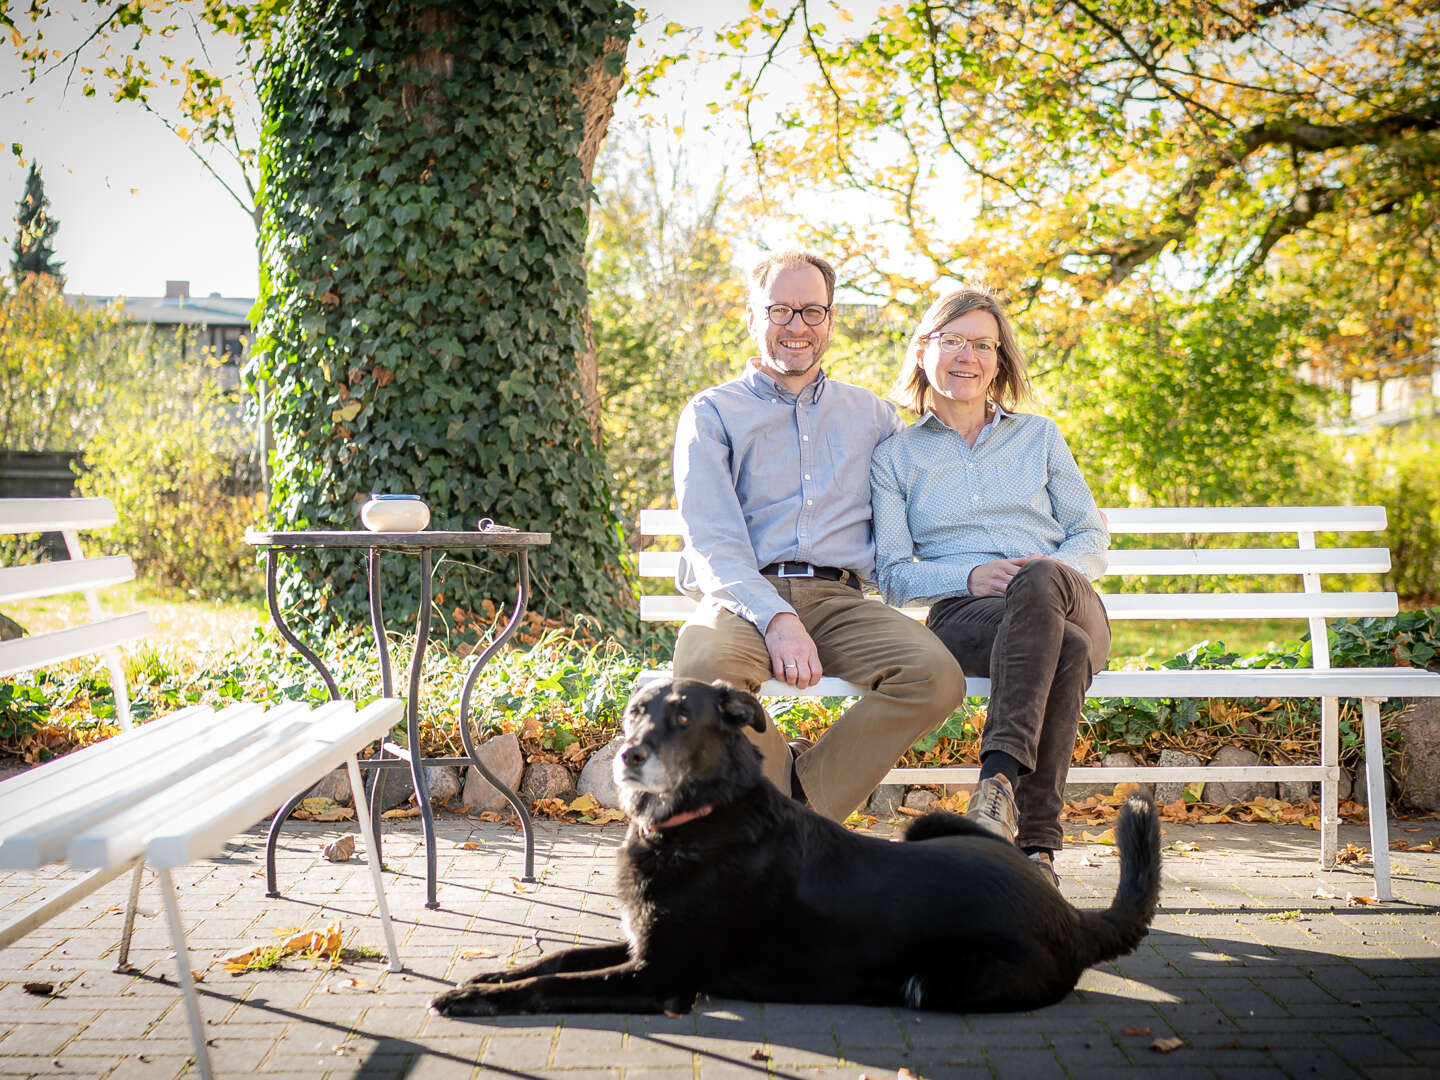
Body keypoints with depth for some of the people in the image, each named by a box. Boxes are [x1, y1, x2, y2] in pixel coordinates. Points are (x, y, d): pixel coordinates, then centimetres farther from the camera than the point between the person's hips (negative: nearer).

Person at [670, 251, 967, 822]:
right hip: (744, 598, -2)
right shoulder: (712, 412, 12)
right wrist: (775, 617, -19)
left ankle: (796, 802, -14)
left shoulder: (869, 413, 23)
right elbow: (712, 540, -2)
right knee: (704, 667, -37)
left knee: (936, 674, -28)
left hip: (837, 599, 3)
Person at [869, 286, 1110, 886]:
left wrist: (1046, 573, -8)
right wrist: (970, 576, -12)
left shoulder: (1039, 436, 22)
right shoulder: (895, 455, 16)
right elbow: (892, 573, 8)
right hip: (960, 614, -1)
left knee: (1040, 583, -39)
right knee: (1066, 651, -38)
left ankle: (1000, 776, -44)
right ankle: (1036, 842, -39)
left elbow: (1092, 536, 16)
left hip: (1068, 603, 2)